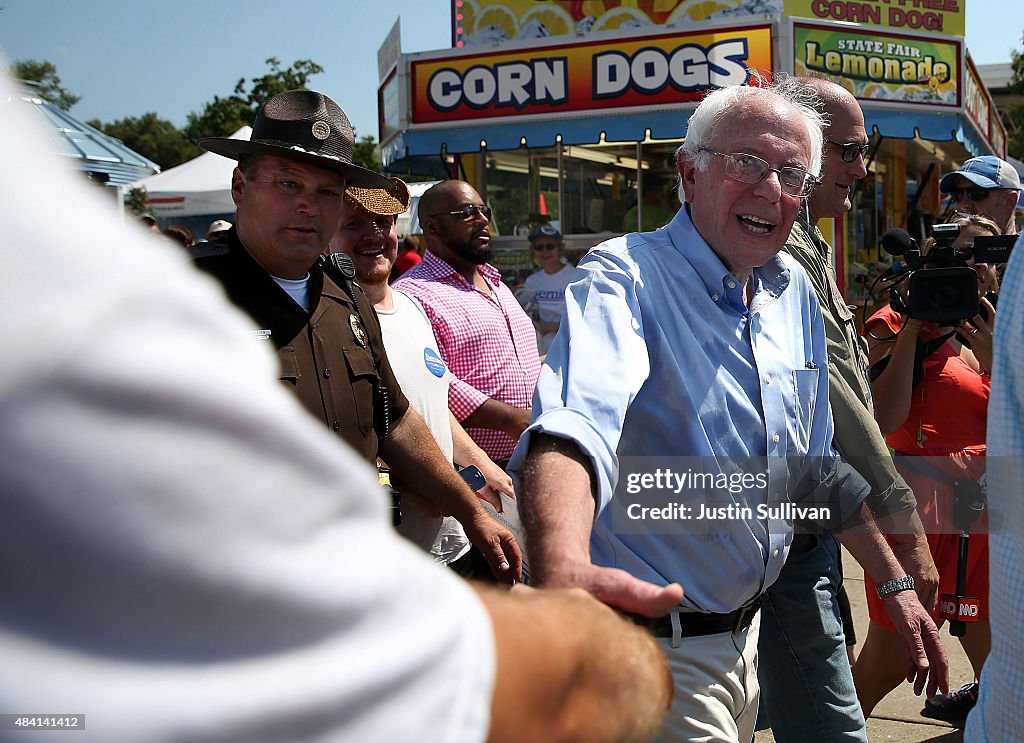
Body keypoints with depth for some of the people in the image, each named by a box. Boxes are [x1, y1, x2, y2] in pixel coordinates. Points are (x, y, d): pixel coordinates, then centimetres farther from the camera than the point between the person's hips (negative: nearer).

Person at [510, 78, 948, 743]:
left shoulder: (795, 295, 5)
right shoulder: (625, 277, -20)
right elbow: (573, 426, -42)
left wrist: (895, 582, 13)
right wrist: (565, 571, -61)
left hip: (745, 635, 8)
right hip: (656, 645, -8)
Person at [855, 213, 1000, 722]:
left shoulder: (993, 334, 17)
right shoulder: (896, 324, -1)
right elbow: (884, 418, -17)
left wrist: (993, 355, -6)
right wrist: (911, 326, -13)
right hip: (919, 504, -6)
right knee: (887, 662, -2)